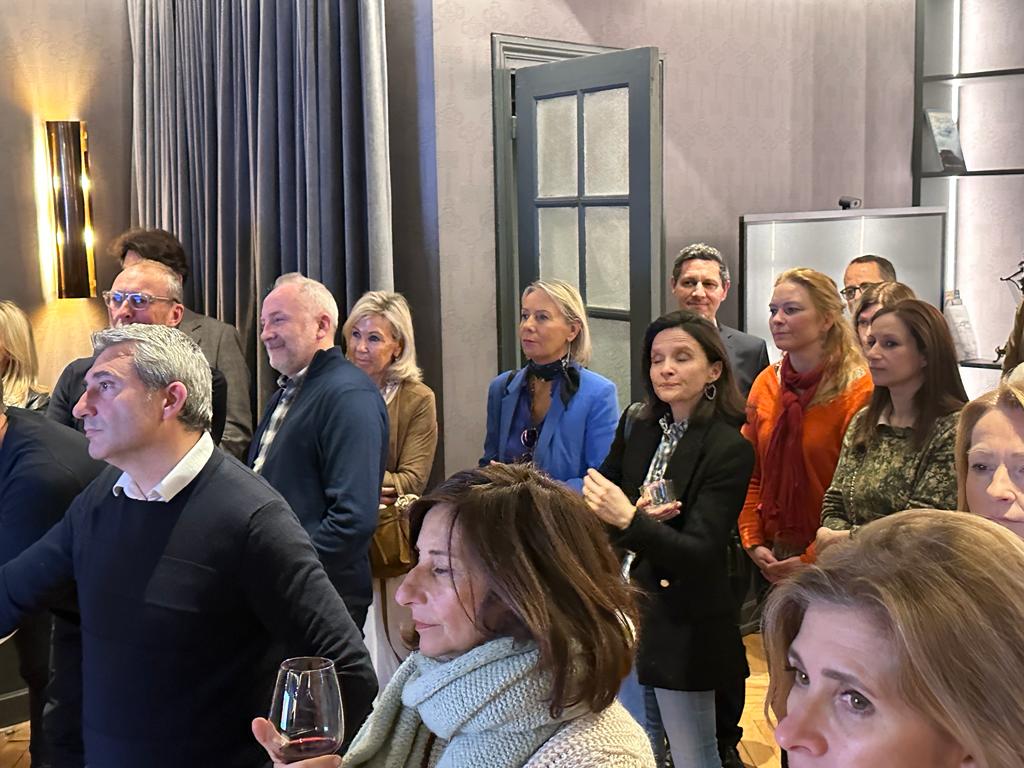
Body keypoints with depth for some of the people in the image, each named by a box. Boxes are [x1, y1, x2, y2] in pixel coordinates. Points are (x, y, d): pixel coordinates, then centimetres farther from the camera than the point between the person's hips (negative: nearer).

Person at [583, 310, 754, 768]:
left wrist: (629, 520, -33)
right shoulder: (635, 426, 3)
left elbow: (700, 553, -20)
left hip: (682, 623, -5)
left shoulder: (731, 449, -14)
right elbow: (593, 507, 4)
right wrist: (638, 516, -16)